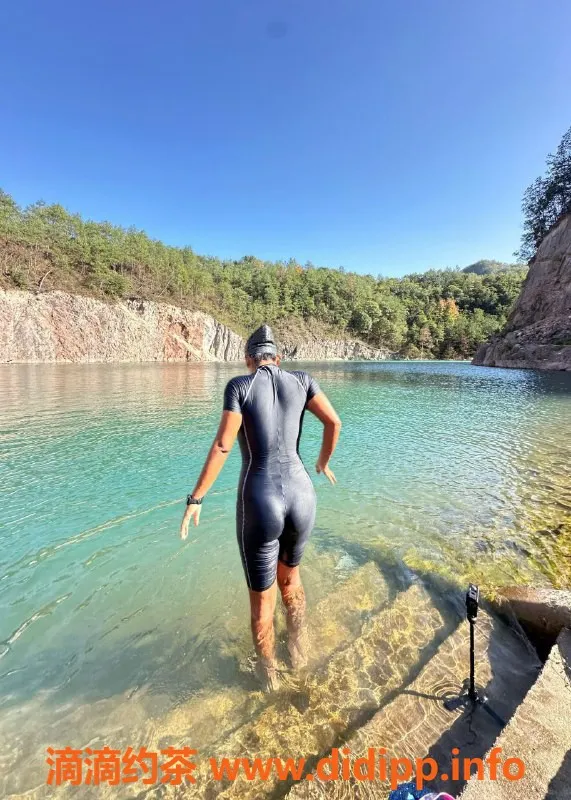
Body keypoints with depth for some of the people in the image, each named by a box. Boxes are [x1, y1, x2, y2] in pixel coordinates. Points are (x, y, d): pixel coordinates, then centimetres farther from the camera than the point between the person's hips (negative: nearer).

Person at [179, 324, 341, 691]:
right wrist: (323, 463, 19)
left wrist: (196, 498, -3)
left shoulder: (239, 385, -5)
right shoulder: (301, 379, 4)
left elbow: (222, 445, -12)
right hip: (300, 496, 4)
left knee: (262, 596, 23)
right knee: (290, 577, 34)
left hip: (260, 503, -3)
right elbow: (334, 422, 0)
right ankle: (300, 652, 52)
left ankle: (269, 673, 47)